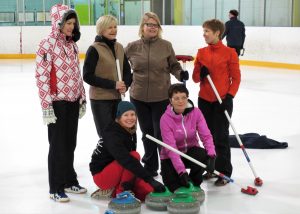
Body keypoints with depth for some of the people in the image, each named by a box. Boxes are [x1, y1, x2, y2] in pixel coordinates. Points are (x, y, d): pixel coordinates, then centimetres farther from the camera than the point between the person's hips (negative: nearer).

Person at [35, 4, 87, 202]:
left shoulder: (72, 44, 10)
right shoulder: (47, 44, -13)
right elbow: (42, 76, -15)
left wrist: (82, 98, 15)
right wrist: (47, 105, -17)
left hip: (73, 102, 7)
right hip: (58, 102, -7)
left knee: (70, 143, 15)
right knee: (58, 145, 2)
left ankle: (69, 180, 29)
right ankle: (56, 188, 13)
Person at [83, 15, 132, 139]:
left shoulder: (119, 47, 8)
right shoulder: (94, 49, -10)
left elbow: (127, 71, 15)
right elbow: (87, 76, -13)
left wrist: (125, 85, -7)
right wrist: (113, 84, -18)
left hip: (117, 98, 6)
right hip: (100, 99, -6)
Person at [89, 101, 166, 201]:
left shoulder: (131, 132, 2)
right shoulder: (112, 134, -25)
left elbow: (130, 159, 1)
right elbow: (126, 159, -38)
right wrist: (150, 179, -44)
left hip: (117, 173, 8)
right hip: (102, 175, -8)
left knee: (151, 192, -8)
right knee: (135, 156, -28)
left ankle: (112, 191, 8)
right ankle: (121, 193, -15)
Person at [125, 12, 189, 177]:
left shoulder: (166, 46, -2)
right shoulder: (132, 47, -1)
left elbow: (173, 65, 6)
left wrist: (181, 74, -12)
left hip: (161, 97, -2)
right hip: (139, 97, 2)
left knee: (161, 132, 0)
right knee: (147, 132, 13)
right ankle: (150, 166, 27)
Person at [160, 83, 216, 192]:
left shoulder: (196, 112, -13)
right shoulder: (165, 119, -22)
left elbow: (206, 135, -19)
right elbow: (170, 148, -27)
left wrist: (211, 155, -38)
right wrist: (181, 171, -36)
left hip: (190, 151, 2)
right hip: (171, 157, -2)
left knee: (204, 156, -32)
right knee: (174, 187, -19)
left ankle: (194, 180, -1)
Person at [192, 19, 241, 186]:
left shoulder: (229, 52, -7)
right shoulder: (201, 52, 6)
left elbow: (236, 78, -4)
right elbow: (196, 78, 8)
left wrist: (230, 95, -14)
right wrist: (201, 73, -13)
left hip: (222, 101, -5)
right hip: (204, 100, 5)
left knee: (221, 137, -1)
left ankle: (224, 172, 8)